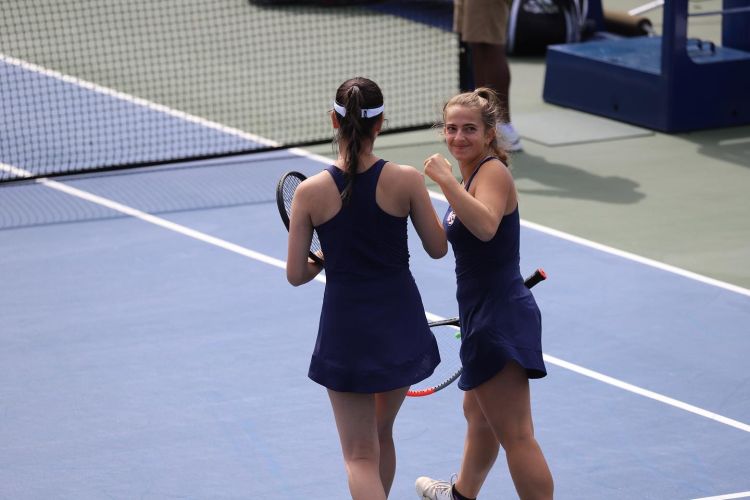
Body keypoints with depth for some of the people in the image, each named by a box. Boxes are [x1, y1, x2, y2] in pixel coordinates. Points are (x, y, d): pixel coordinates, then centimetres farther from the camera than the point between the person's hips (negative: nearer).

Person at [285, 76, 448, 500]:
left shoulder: (311, 192, -13)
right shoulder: (407, 180, -13)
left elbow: (296, 275, -6)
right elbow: (438, 248, 0)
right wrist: (423, 195, 16)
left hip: (347, 327, -2)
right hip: (401, 322, 2)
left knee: (361, 456, 4)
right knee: (382, 435, 24)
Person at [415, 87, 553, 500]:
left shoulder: (493, 171, -17)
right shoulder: (470, 175, 13)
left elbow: (485, 227, -38)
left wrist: (445, 181, -39)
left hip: (500, 319, -11)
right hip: (484, 316, 11)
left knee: (516, 435, -11)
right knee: (478, 416, 31)